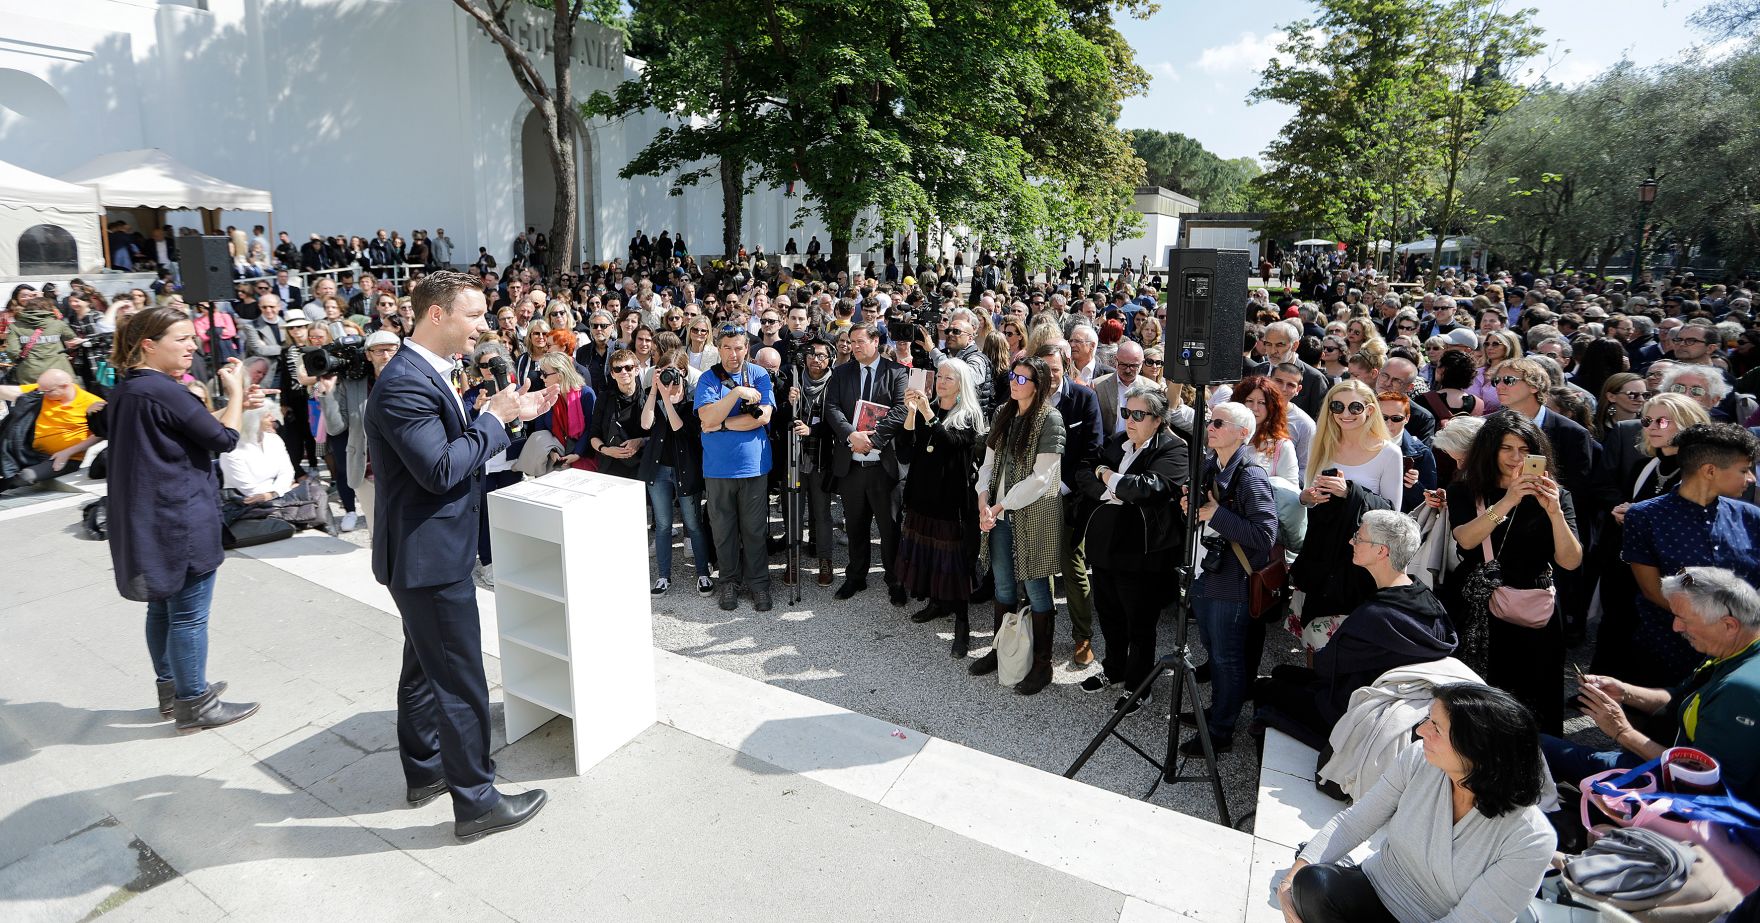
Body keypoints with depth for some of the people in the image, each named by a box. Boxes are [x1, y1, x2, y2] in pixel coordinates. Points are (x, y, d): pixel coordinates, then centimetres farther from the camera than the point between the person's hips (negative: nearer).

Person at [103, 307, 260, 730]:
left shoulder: (125, 390, 10)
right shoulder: (163, 391, -20)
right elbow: (224, 439, -14)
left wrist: (233, 404, 9)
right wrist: (234, 390, -3)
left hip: (148, 518, 10)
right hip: (183, 520, -10)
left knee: (163, 606, 19)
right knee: (189, 615, 1)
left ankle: (171, 689, 33)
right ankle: (194, 704, 11)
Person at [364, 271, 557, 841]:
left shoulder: (426, 374, 10)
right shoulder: (405, 383, -23)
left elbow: (457, 447, 13)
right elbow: (441, 469, -28)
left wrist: (511, 413, 4)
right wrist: (495, 417, -18)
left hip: (431, 552, 11)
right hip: (429, 556, -11)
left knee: (425, 667, 23)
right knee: (460, 682, 0)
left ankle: (425, 770, 41)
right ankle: (475, 802, 14)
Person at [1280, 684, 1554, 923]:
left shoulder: (1531, 841, -21)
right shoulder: (1416, 759, -11)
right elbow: (1353, 822, -5)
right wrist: (1292, 880, -17)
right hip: (1375, 890, 3)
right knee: (1313, 885, -29)